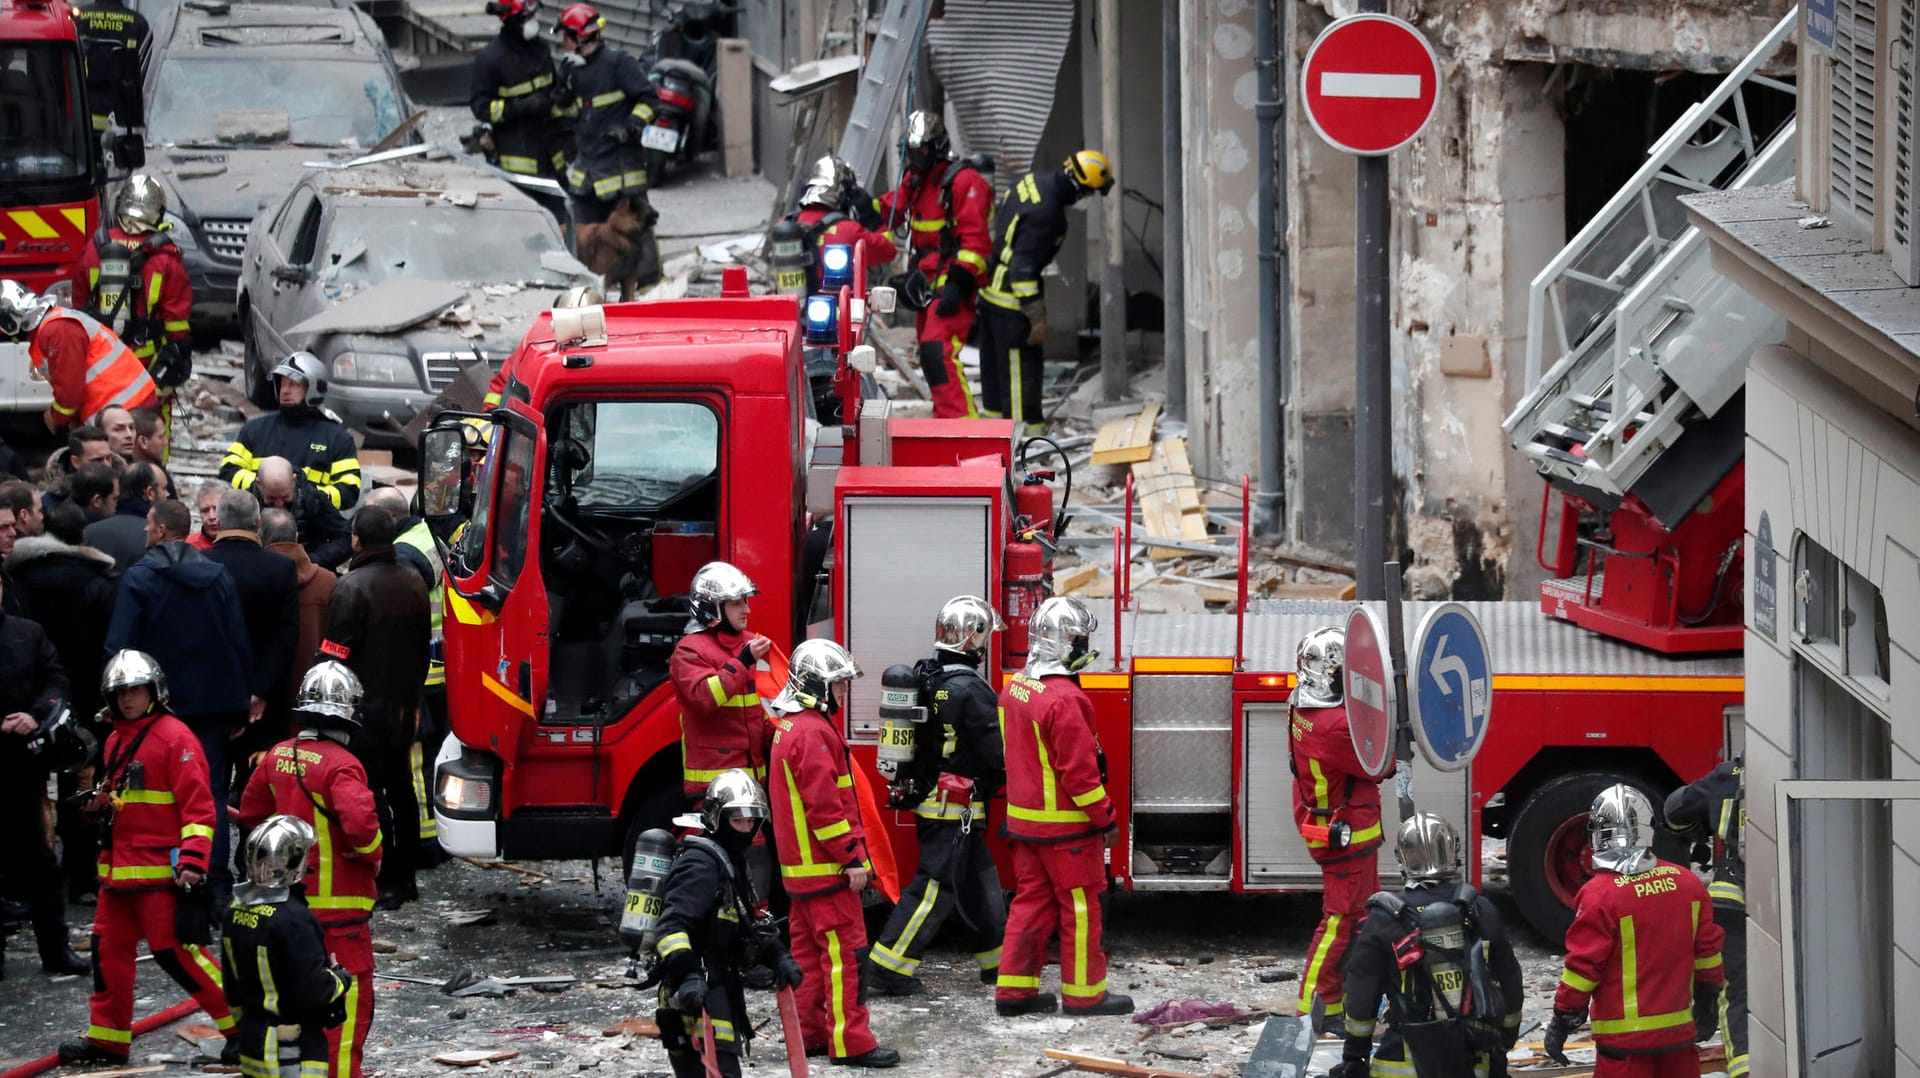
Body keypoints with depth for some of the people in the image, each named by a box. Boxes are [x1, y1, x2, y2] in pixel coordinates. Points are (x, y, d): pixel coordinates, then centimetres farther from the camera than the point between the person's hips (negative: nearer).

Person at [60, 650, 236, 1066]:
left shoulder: (175, 737, -11)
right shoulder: (116, 742, 17)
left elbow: (197, 805, -16)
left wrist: (192, 861, -23)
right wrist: (99, 801, 9)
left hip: (160, 870, -9)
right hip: (118, 869, 9)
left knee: (174, 951, -11)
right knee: (109, 949, 10)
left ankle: (243, 1026, -5)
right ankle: (107, 1039, 19)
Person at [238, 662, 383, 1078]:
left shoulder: (279, 757, 4)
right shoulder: (340, 765, -20)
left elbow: (251, 811, 18)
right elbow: (360, 823, -32)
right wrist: (374, 854, -12)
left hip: (292, 899, 8)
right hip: (338, 901, -8)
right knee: (349, 996, -3)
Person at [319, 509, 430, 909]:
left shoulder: (352, 587, -16)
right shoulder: (413, 584, 9)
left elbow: (334, 654, -18)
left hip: (365, 710, -8)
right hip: (404, 708, 8)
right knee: (401, 790, 15)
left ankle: (382, 882, -8)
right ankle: (405, 878, 21)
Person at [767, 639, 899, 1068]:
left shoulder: (791, 727, 16)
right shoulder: (814, 734, -18)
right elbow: (824, 805, -23)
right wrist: (851, 857, -20)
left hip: (801, 865, 11)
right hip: (825, 868, -11)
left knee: (809, 951, 14)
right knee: (843, 951, -9)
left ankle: (808, 1031, 19)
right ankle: (850, 1042, -10)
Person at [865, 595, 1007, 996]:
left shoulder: (925, 678, 8)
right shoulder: (970, 688, -20)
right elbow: (998, 753, -19)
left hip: (927, 799, 9)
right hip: (957, 808, -9)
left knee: (978, 882, 18)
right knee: (934, 887, -5)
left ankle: (997, 960, 27)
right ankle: (887, 969, -6)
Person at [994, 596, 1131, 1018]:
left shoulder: (1015, 687, 5)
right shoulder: (1064, 700, -24)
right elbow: (1079, 770, -23)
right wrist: (1106, 819, -13)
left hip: (1024, 819, 8)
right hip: (1065, 825, -8)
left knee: (1032, 900, 14)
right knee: (1079, 905, 3)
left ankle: (1013, 989, 15)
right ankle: (1084, 993, 10)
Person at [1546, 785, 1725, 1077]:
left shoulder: (1599, 896, -15)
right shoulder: (1686, 883, 2)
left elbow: (1583, 966, -13)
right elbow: (1707, 950, 11)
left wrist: (1562, 1021, -3)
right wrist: (1707, 1001, 26)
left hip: (1625, 1036, -5)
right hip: (1678, 1027, 5)